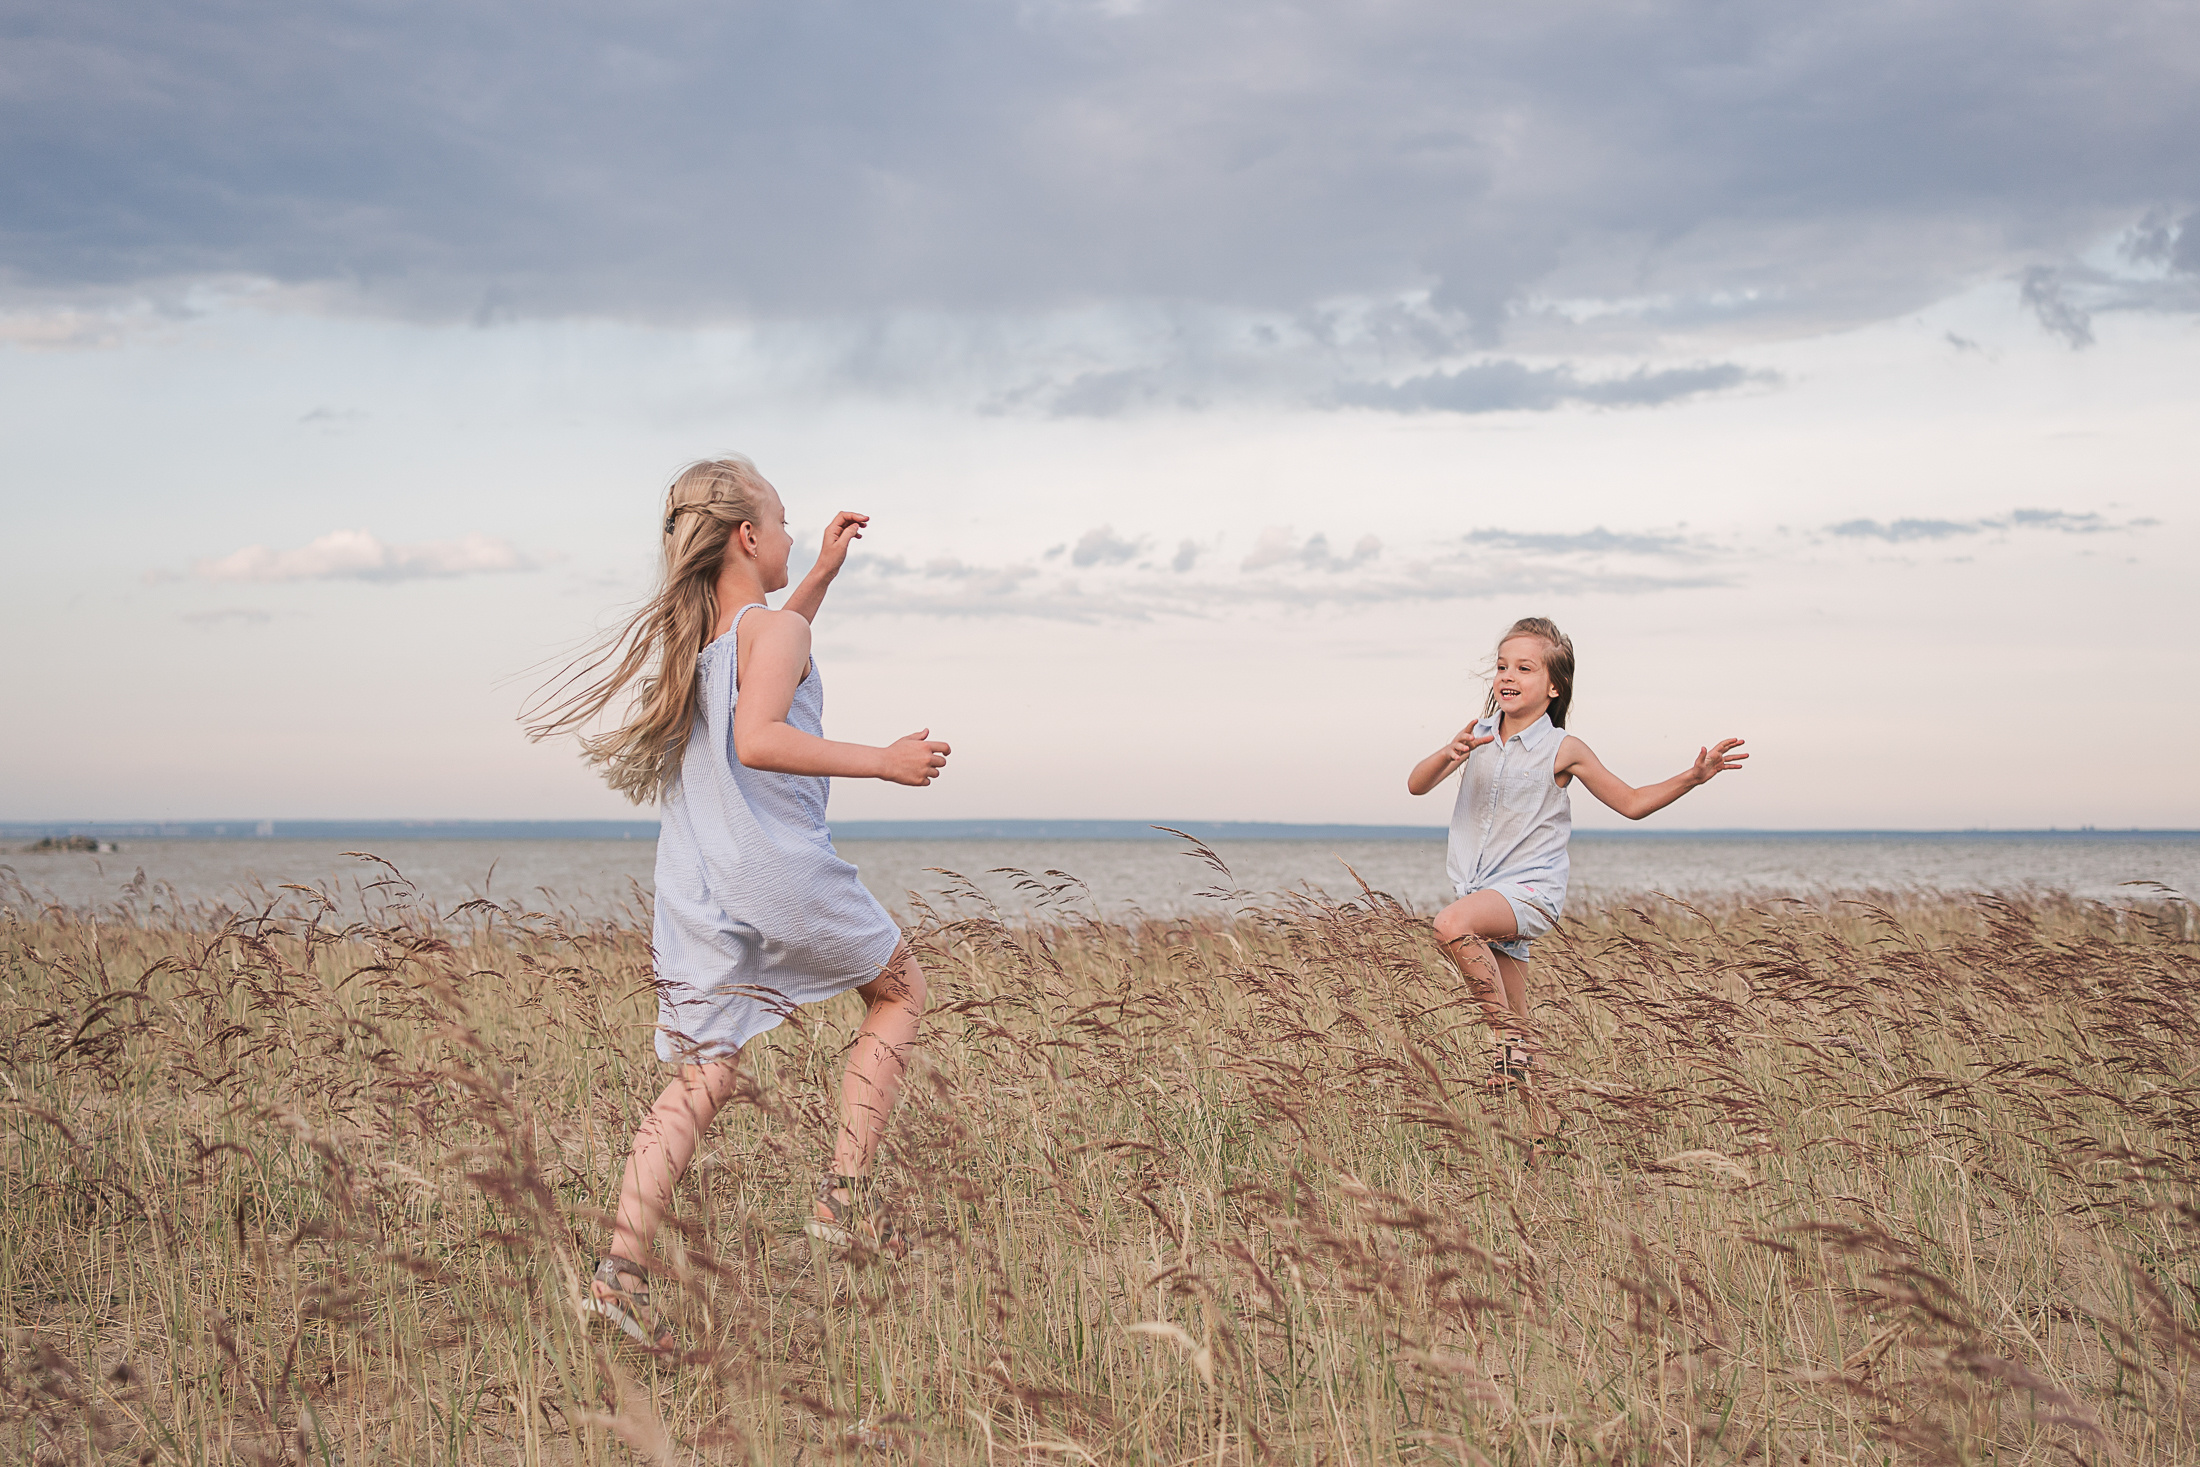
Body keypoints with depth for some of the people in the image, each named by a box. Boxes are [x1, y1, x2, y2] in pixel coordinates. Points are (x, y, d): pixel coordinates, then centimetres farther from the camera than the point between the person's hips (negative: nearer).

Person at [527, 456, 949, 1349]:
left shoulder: (693, 633, 16)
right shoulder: (775, 630, -8)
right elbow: (757, 739, -26)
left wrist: (823, 574, 37)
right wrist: (882, 763, -22)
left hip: (695, 891, 7)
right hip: (779, 873, -7)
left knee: (702, 1077, 7)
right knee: (900, 990, 17)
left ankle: (622, 1264, -8)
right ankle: (844, 1195, 10)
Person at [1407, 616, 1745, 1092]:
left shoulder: (1562, 750, -4)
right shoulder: (1479, 735, 6)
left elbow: (1631, 802, 4)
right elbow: (1417, 785, 0)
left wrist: (1692, 777, -11)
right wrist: (1449, 755, -22)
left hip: (1532, 890, -5)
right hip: (1482, 892, 5)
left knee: (1451, 924, -34)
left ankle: (1509, 1033, -23)